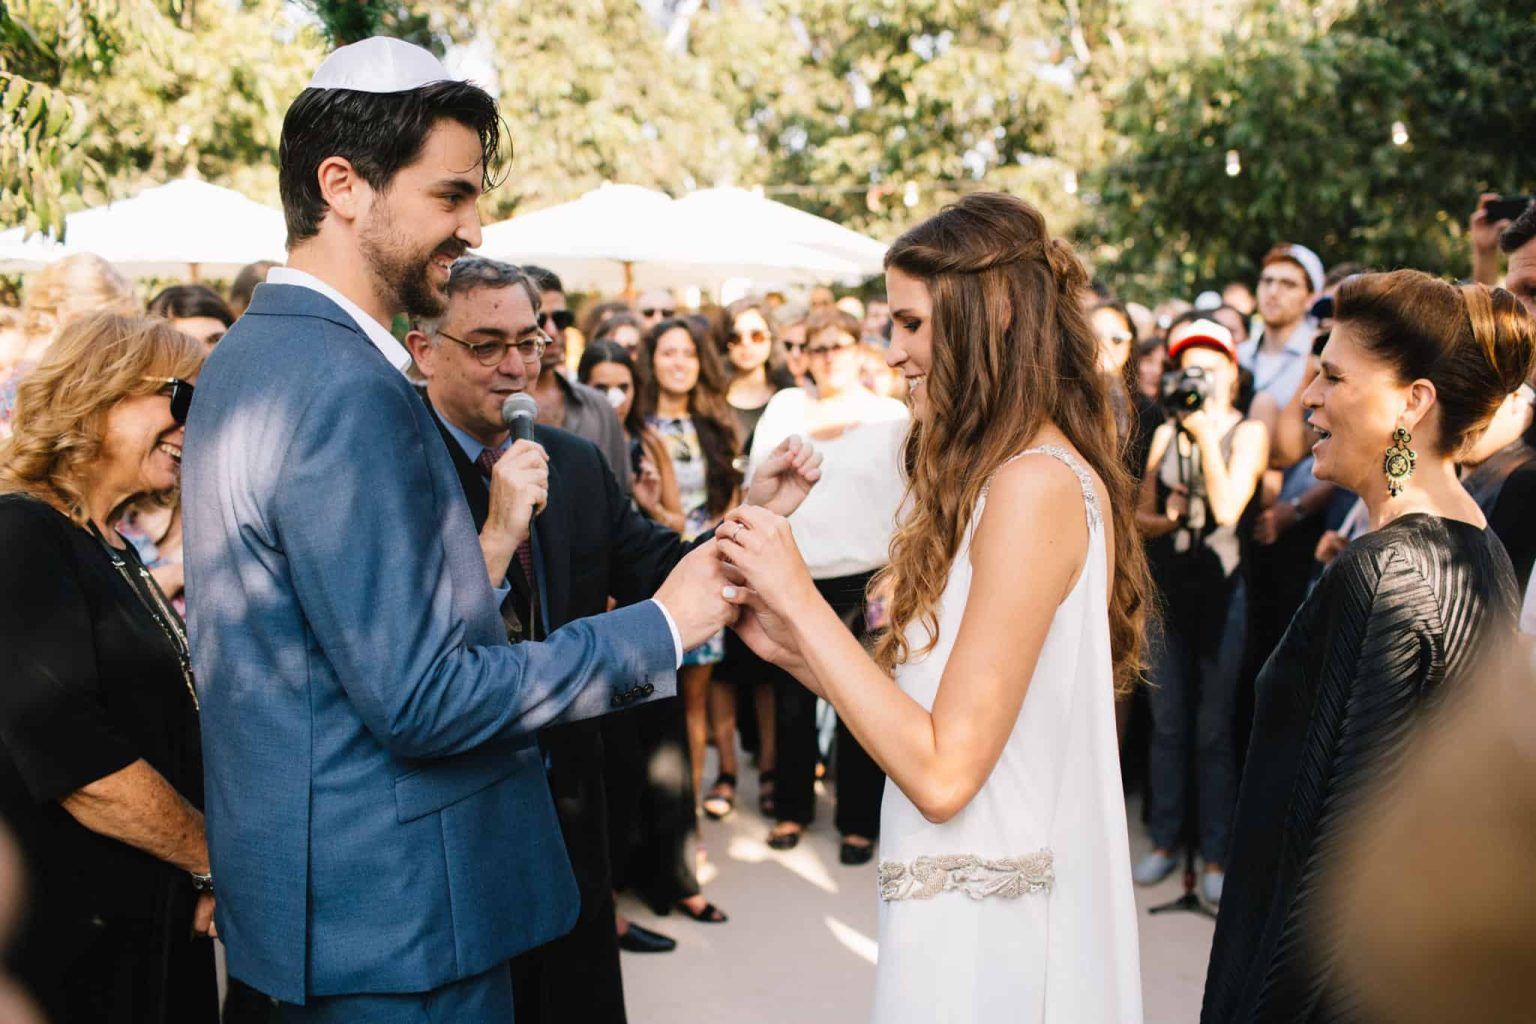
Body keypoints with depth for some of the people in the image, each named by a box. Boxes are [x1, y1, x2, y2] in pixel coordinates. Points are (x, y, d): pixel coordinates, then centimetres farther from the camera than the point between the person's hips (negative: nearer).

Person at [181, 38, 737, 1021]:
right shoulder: (346, 389, -23)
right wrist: (658, 629, -18)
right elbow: (418, 698, -25)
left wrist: (491, 548, 10)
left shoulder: (252, 357, 9)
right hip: (395, 909, -10)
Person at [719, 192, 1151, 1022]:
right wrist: (792, 646, 0)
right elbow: (930, 715, 6)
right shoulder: (1006, 474, 8)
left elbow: (943, 770, -22)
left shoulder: (1034, 483, -21)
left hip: (988, 935, -9)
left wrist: (799, 596, -18)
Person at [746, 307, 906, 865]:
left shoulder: (891, 414, 2)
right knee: (792, 701, 12)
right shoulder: (786, 405, 9)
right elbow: (758, 469, -1)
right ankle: (792, 807, 30)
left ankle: (859, 820, 20)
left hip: (862, 578, -2)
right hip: (793, 575, 2)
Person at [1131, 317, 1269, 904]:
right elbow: (1141, 514, 9)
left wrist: (1206, 433, -15)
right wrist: (1165, 521, -13)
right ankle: (1165, 840, 20)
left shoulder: (1248, 432, -1)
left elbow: (1228, 508, -16)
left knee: (1214, 731, 2)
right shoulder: (1166, 433, 10)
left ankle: (1214, 854, 11)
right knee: (1167, 724, 9)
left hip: (1220, 590, -3)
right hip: (1166, 586, 3)